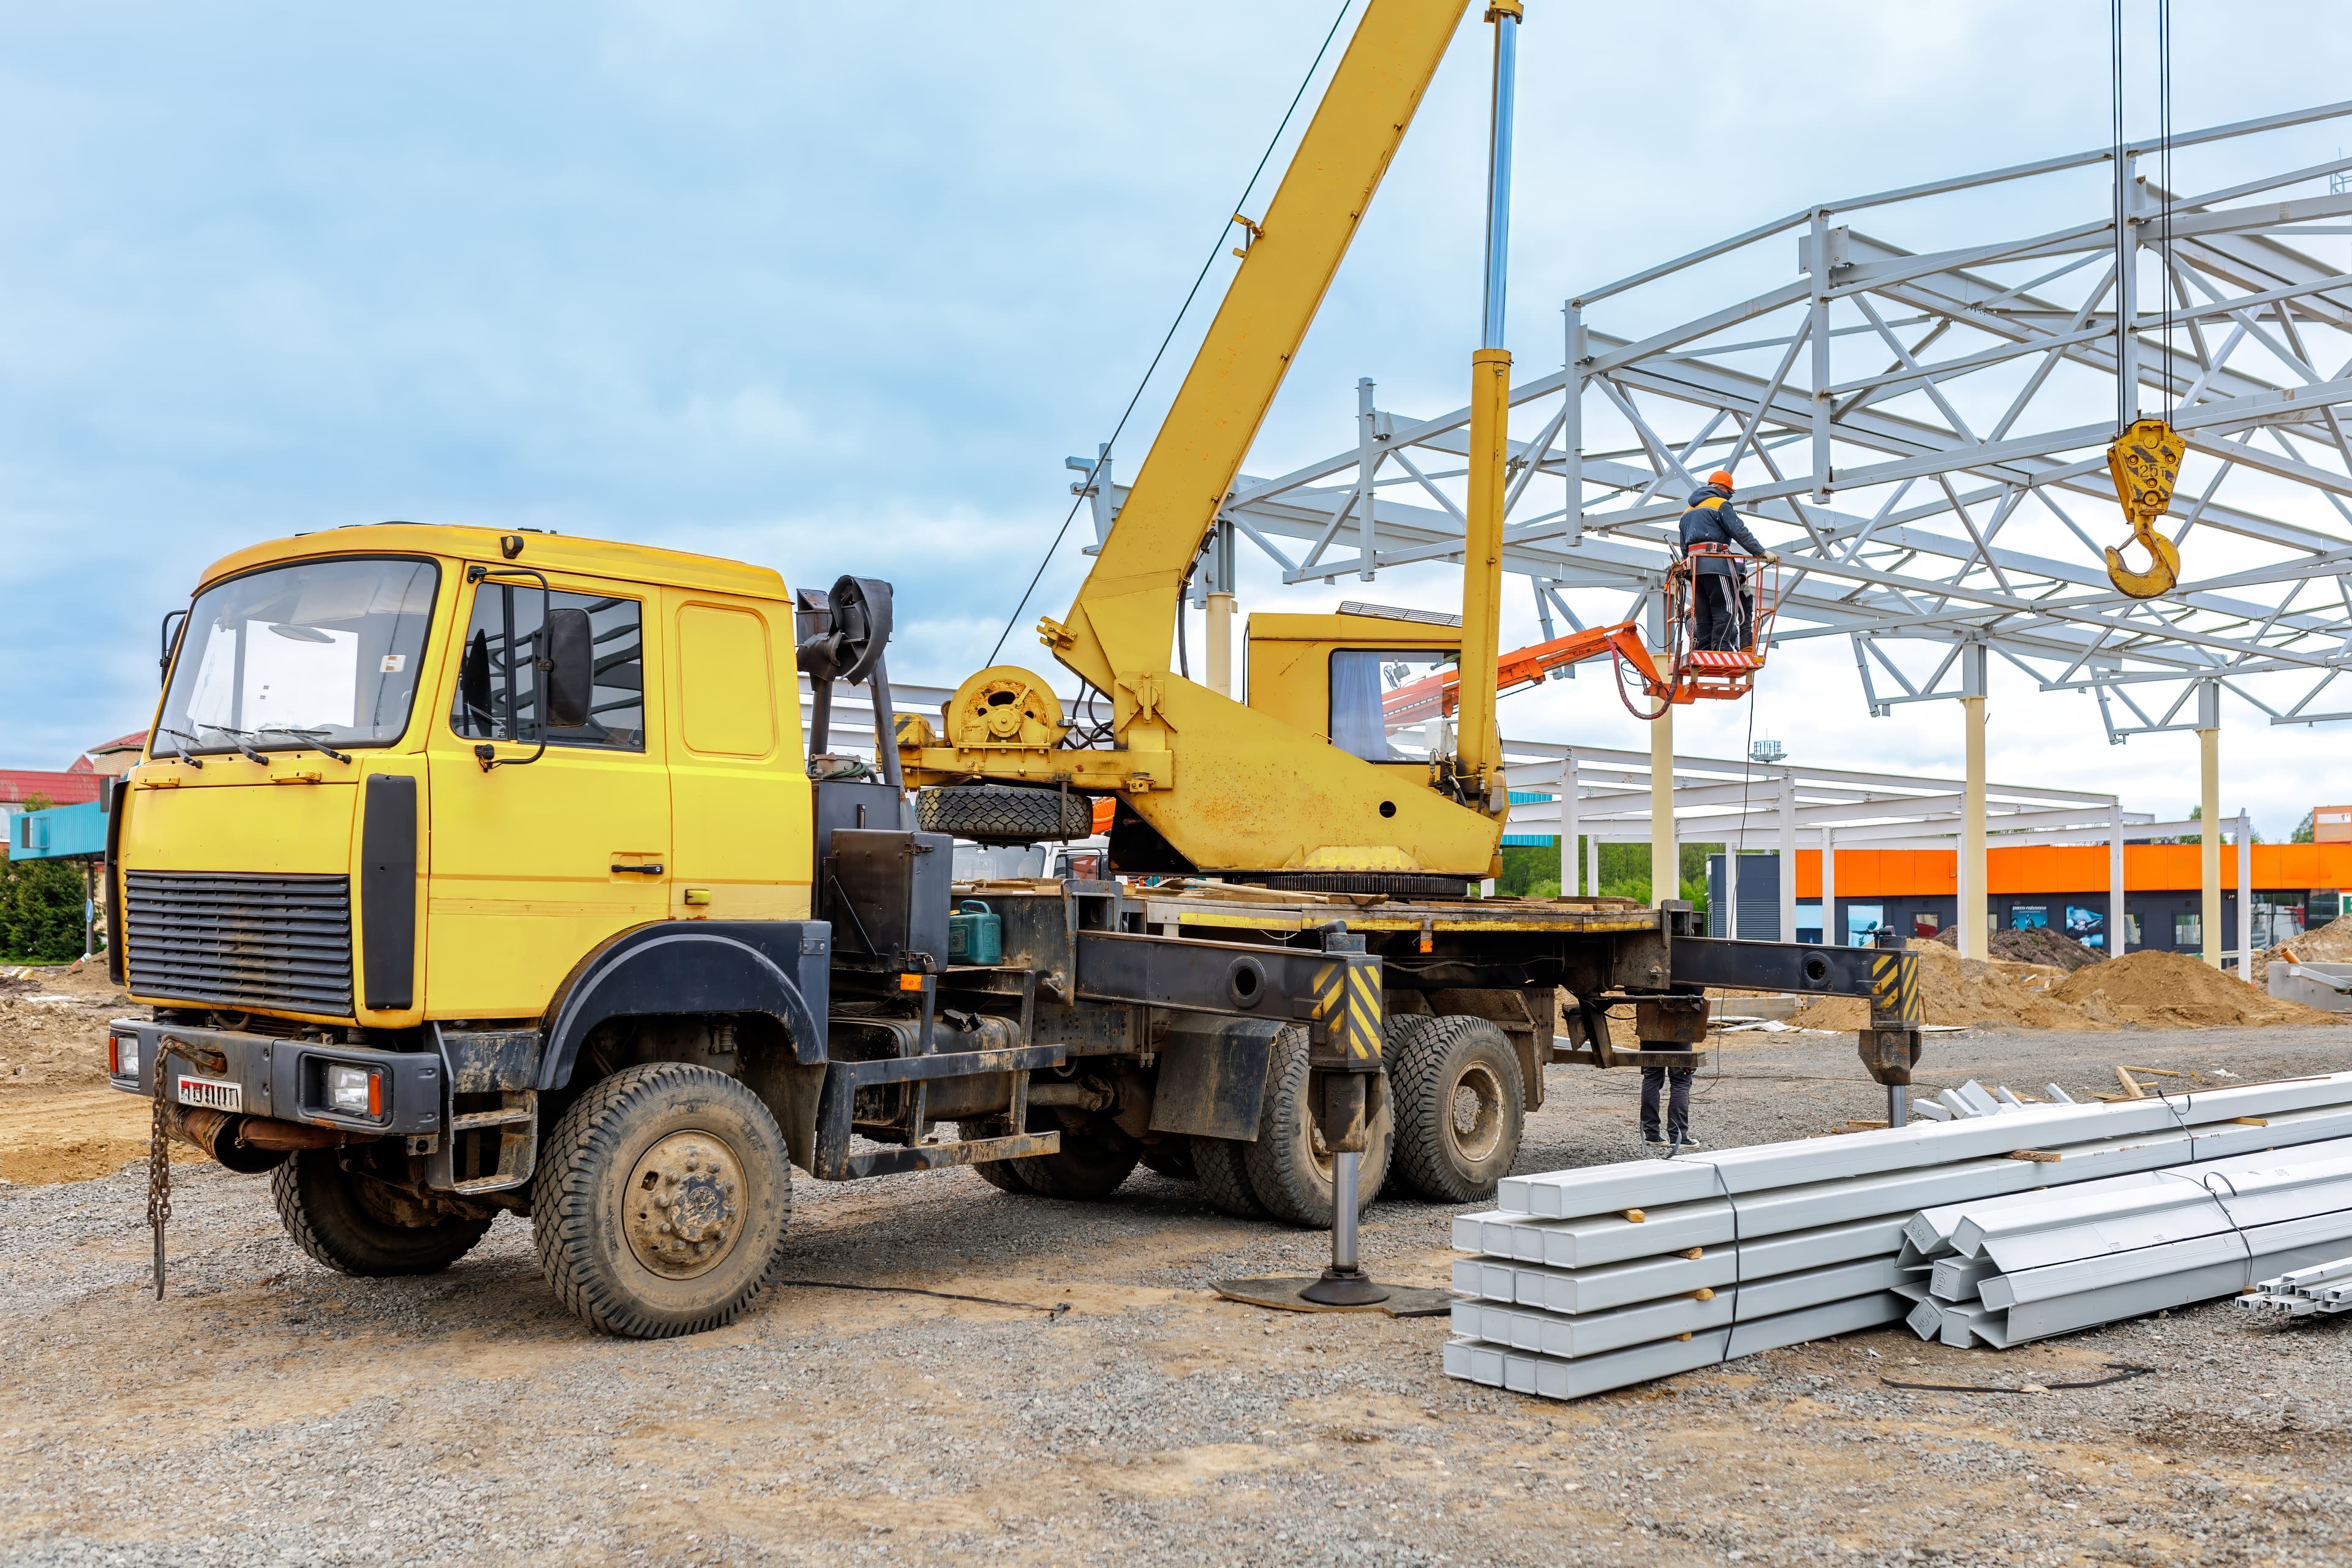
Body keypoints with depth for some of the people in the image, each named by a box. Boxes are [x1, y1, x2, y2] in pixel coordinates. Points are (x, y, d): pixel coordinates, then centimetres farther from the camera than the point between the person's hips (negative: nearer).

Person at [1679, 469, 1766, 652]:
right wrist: (1761, 552, -7)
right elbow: (1739, 532, -8)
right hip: (1716, 565, -8)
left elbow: (1684, 547, 25)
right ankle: (1720, 648, -23)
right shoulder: (1720, 505, 0)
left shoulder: (1688, 512, 25)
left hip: (1694, 567, 8)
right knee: (1726, 609, -11)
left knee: (1703, 613, 6)